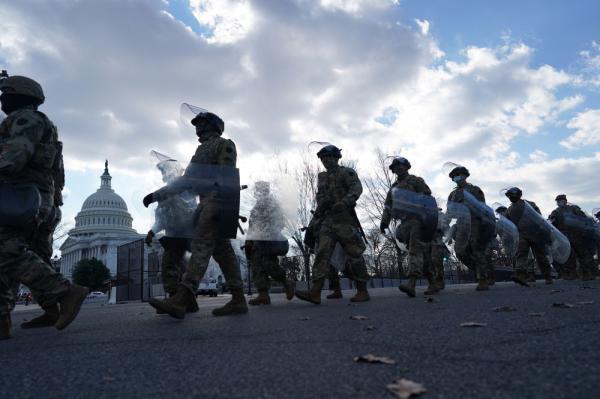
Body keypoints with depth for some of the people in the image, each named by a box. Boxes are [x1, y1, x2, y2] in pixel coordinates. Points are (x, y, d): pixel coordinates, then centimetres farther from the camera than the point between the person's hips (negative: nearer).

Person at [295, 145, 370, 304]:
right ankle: (315, 292, -16)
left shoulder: (346, 172, 1)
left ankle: (363, 292, 7)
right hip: (327, 220, 6)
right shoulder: (322, 177, 21)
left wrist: (345, 202, -32)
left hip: (344, 219, -6)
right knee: (322, 253, -8)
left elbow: (357, 188, -15)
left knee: (353, 255, -3)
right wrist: (315, 218, 19)